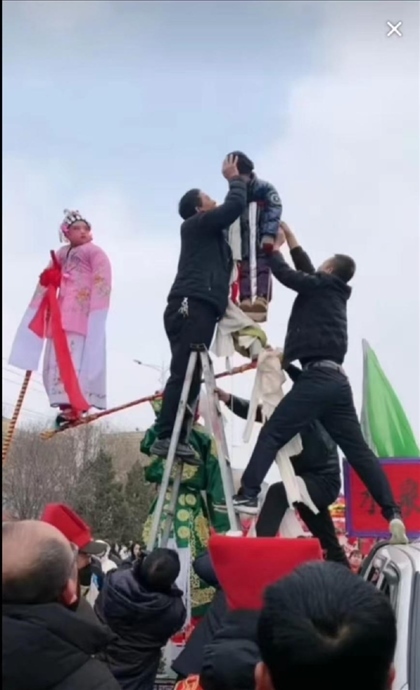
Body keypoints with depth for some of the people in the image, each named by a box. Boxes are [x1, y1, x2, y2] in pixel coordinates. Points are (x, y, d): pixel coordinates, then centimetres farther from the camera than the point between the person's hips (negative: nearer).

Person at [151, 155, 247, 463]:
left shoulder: (210, 232, 30)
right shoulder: (197, 225, 4)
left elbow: (232, 210, 42)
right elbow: (235, 206, -5)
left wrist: (238, 181, 34)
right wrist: (235, 179, 12)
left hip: (197, 308, 10)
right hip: (192, 306, -10)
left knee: (189, 376, 0)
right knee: (183, 374, -17)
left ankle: (176, 438, -5)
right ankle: (166, 438, -22)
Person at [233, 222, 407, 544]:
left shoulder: (320, 285, 4)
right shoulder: (334, 292, 25)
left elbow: (286, 274, 1)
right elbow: (306, 272, 36)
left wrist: (275, 247, 20)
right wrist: (289, 236, 44)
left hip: (317, 377, -8)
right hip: (336, 379, 8)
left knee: (272, 435, -6)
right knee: (359, 450, 4)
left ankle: (247, 495, -14)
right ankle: (393, 513, -2)